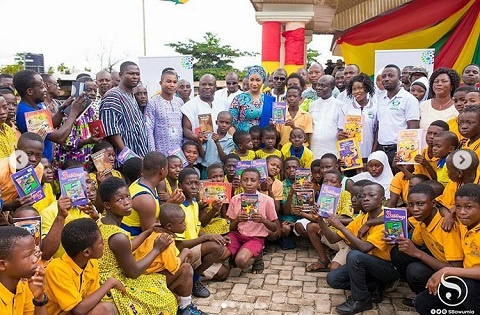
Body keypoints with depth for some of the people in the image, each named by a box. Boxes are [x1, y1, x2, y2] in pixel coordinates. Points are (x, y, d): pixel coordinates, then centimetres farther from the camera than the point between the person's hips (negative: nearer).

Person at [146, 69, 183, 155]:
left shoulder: (180, 102, 10)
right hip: (161, 152, -4)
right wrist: (152, 152, -11)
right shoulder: (153, 103, -5)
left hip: (179, 151, 4)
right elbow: (149, 130, -7)